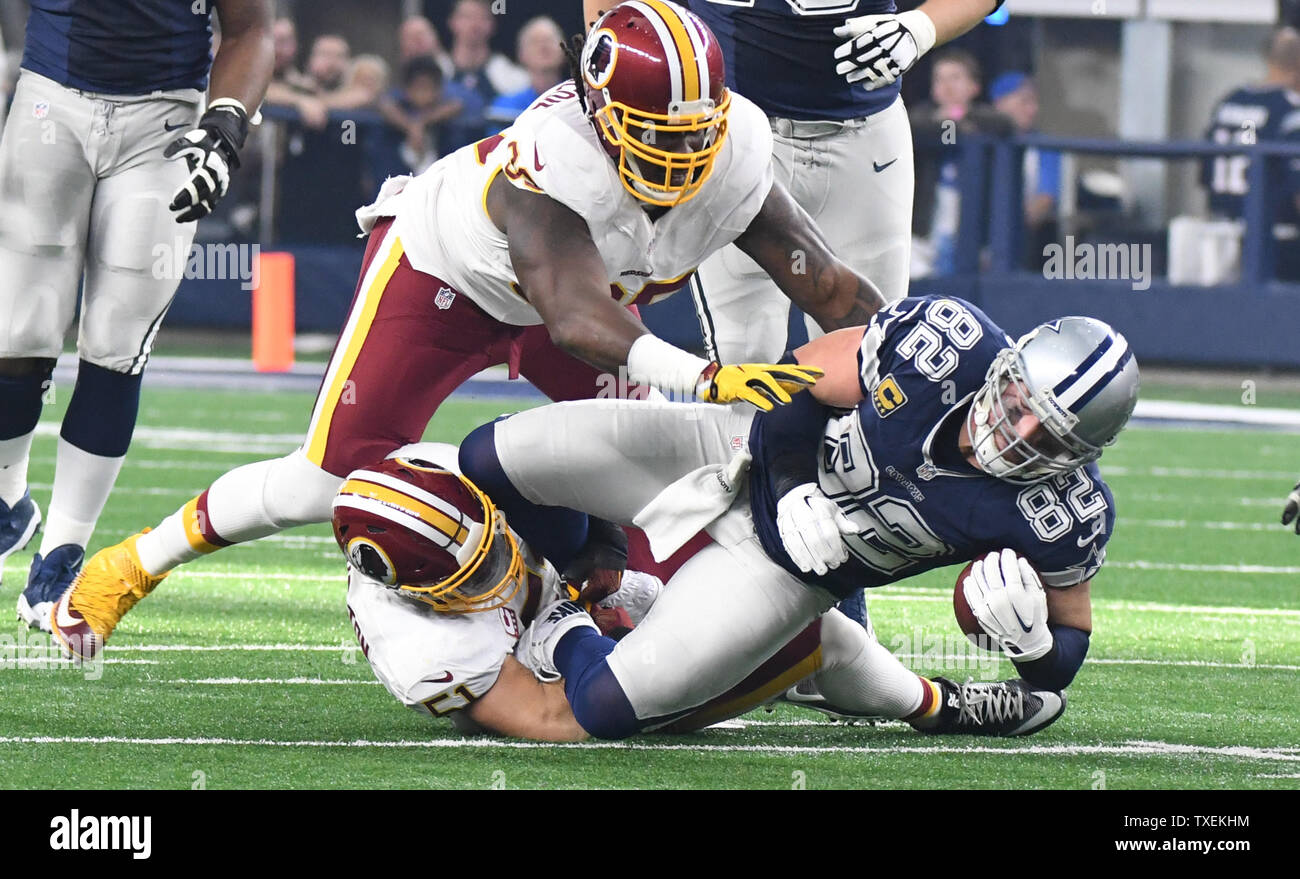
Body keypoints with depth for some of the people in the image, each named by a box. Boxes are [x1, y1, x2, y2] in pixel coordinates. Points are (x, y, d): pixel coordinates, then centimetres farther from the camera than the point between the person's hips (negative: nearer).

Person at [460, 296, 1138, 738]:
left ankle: (561, 645, 18)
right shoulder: (947, 340, -27)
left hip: (790, 567, -1)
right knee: (491, 460, -3)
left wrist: (1028, 639, -31)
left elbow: (1061, 663, -10)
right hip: (744, 457, 1)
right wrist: (793, 495, -17)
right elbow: (802, 382, -9)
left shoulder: (1061, 517, -27)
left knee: (609, 708, -19)